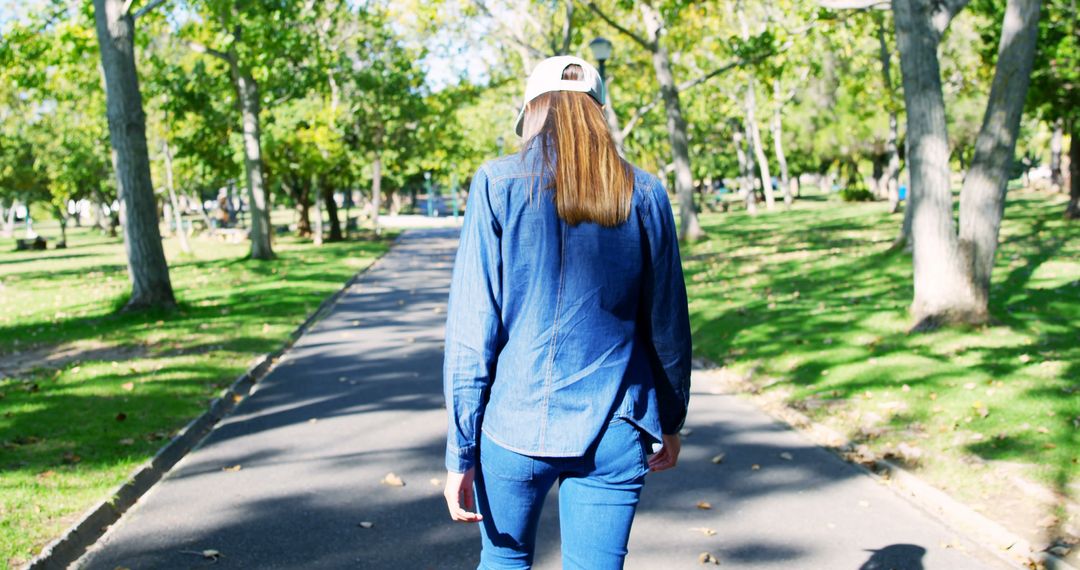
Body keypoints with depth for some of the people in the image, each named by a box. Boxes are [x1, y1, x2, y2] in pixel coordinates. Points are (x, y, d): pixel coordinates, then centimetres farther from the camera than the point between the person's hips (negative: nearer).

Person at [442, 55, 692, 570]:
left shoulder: (498, 184, -6)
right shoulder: (643, 193, 0)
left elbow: (471, 331, -9)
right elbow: (667, 324, 6)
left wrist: (460, 452, -3)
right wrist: (670, 422, 20)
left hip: (515, 426, -1)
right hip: (613, 436, 1)